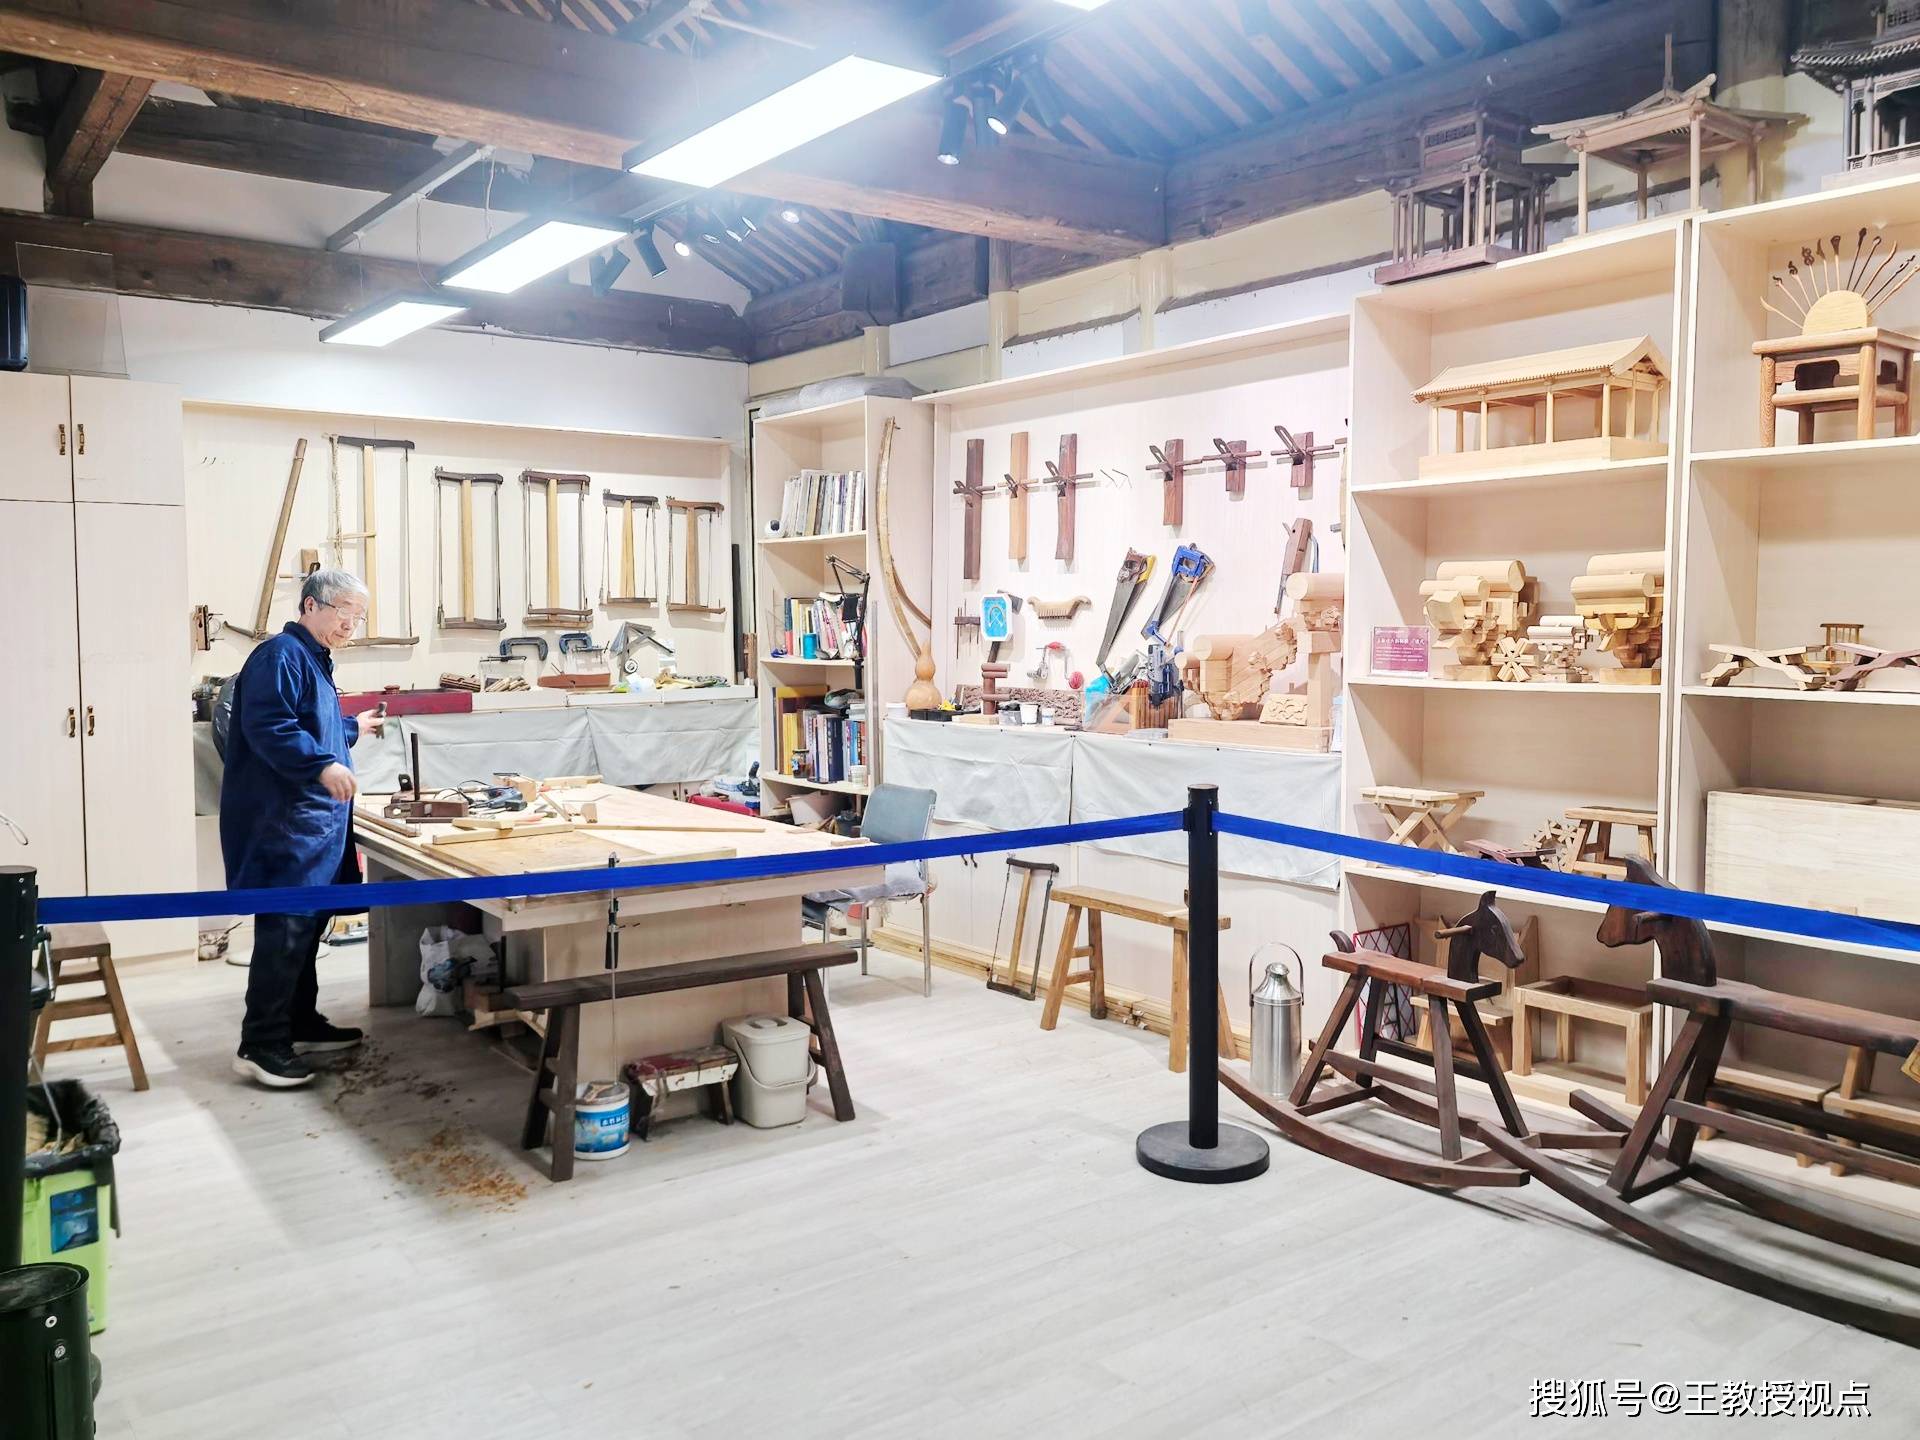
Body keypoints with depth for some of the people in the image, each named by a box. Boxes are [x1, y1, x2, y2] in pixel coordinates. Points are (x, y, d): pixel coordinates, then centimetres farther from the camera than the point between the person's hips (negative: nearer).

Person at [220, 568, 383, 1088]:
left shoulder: (315, 660, 21)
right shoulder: (280, 655, -12)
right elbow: (268, 728, -25)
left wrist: (353, 729, 46)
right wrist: (322, 765, -32)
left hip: (314, 821, 11)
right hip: (283, 819, -11)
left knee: (306, 927, 16)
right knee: (284, 929, -10)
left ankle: (300, 1024, 27)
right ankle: (260, 1046, -5)